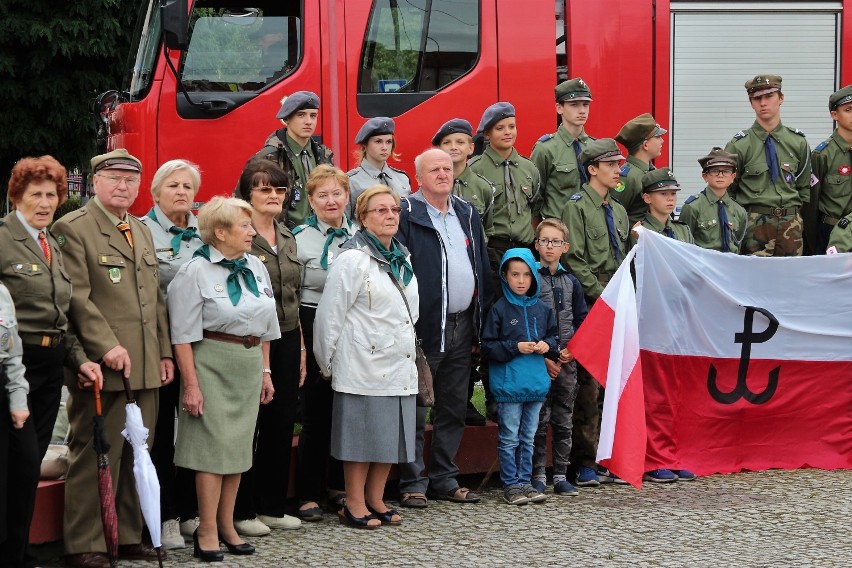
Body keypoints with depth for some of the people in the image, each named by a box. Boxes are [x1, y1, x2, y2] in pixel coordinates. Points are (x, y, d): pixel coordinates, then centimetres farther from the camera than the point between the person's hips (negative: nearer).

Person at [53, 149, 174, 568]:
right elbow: (78, 298, -13)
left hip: (146, 368, 7)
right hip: (102, 367, -7)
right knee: (94, 457, -3)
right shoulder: (73, 229, -6)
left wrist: (165, 352, 14)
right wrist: (108, 347, -20)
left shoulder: (142, 231, 19)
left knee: (137, 456, 10)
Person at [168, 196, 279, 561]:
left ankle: (227, 526, 20)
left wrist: (265, 371, 15)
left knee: (238, 447, 10)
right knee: (214, 445, -6)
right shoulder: (195, 272, -10)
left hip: (249, 365, 6)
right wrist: (191, 384, -15)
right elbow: (184, 334, -12)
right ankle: (207, 531, 2)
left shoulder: (256, 267, 9)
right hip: (212, 363, -6)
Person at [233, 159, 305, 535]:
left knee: (282, 424, 9)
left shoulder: (287, 237, 13)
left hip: (287, 339, 7)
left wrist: (300, 346, 16)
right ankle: (242, 511, 7)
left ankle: (272, 505, 18)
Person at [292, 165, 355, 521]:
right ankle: (309, 494, 6)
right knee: (316, 414, -1)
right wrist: (299, 342, -10)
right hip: (315, 329, -4)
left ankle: (338, 487, 20)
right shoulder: (299, 239, -3)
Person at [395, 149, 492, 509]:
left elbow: (482, 267, 19)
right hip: (424, 328, -7)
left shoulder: (467, 214, 14)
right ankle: (412, 483, 4)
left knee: (454, 408, 12)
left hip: (462, 327, 7)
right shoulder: (406, 214, -6)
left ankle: (444, 478, 21)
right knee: (415, 410, -2)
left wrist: (482, 318, 14)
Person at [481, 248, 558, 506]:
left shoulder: (542, 309, 8)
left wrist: (547, 345, -3)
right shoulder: (499, 309, -5)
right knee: (509, 438, 0)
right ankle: (510, 485, 5)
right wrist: (515, 348, -15)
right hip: (509, 384, -5)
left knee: (528, 437, 11)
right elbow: (488, 346, -5)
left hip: (536, 383, 5)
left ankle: (524, 482, 18)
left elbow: (553, 337, 18)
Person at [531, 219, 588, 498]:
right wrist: (543, 357, -10)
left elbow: (582, 320, 13)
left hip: (567, 360, 4)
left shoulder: (571, 282, 11)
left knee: (564, 420, 7)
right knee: (539, 420, -3)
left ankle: (561, 475, 13)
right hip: (539, 361, -4)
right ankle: (538, 476, 3)